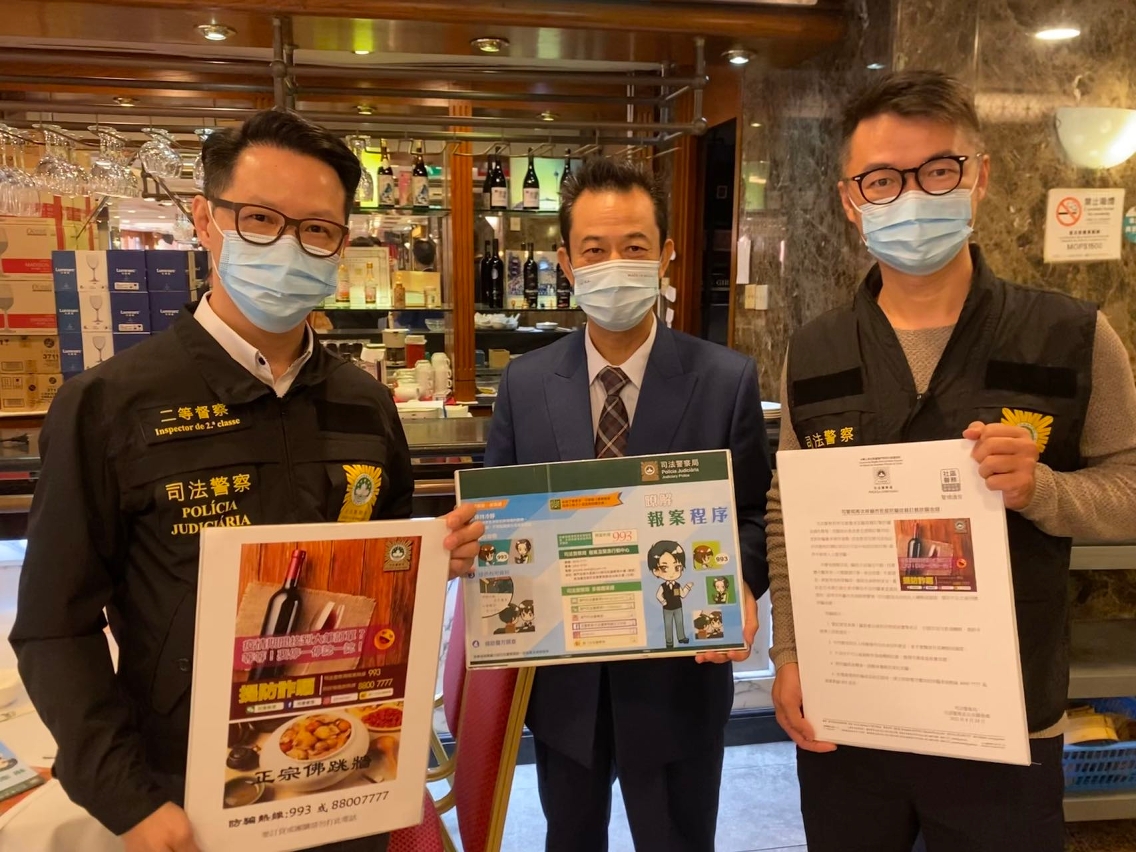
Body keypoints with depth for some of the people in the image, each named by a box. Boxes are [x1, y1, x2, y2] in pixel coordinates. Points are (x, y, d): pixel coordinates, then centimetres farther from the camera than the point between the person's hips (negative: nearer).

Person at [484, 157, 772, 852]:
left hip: (677, 679, -2)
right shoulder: (524, 384, -3)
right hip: (562, 680, 2)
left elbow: (754, 514, -4)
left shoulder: (728, 380, -9)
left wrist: (740, 588, -24)